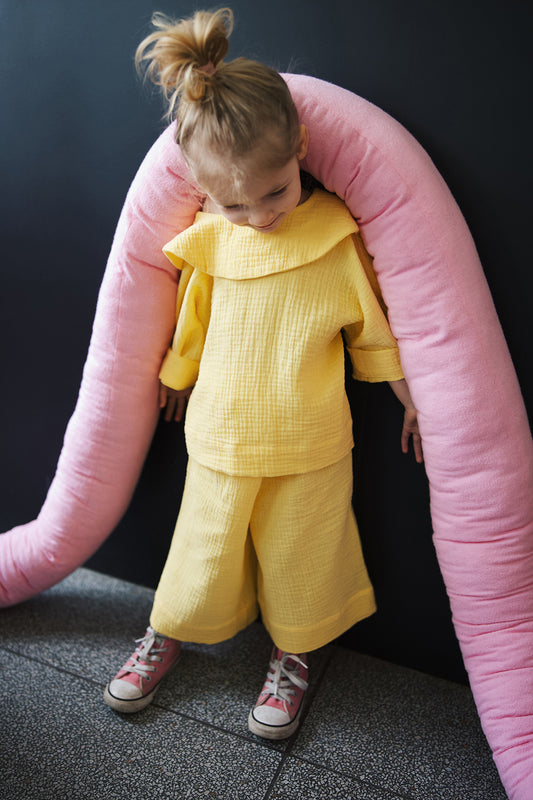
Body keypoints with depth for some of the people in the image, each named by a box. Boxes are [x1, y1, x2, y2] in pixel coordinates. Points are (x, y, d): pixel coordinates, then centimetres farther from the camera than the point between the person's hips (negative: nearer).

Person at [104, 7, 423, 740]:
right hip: (219, 438, 2)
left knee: (299, 555, 16)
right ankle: (167, 635, 45)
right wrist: (178, 377, 22)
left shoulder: (340, 236, -11)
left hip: (310, 447, -1)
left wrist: (410, 400, 8)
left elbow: (376, 325, 0)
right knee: (204, 546, 18)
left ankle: (293, 654, 43)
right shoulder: (209, 240, -6)